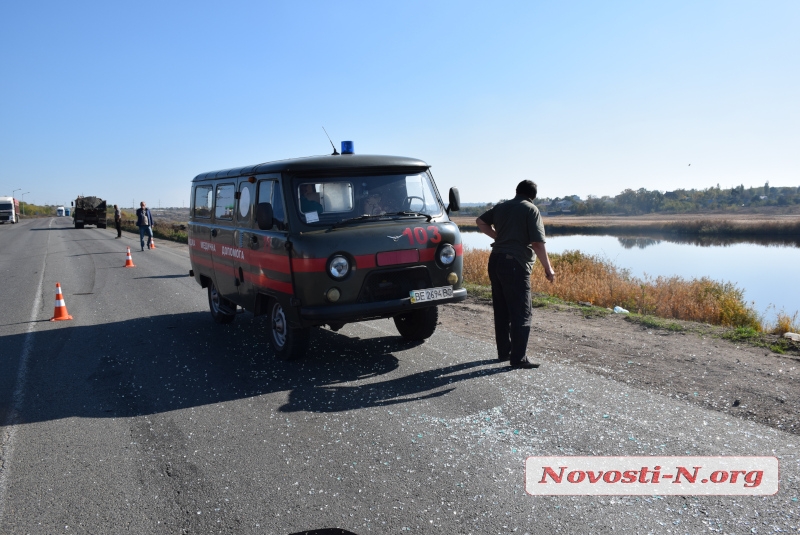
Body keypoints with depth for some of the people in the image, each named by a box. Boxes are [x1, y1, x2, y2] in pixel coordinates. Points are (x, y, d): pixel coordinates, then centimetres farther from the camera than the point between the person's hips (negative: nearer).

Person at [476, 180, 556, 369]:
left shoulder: (501, 207, 13)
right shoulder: (531, 210, -5)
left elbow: (481, 222, 20)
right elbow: (538, 243, -12)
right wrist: (548, 268, -5)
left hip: (496, 261, 7)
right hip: (515, 264, -7)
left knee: (501, 311, 14)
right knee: (521, 314, -1)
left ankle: (504, 352, 23)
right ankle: (518, 358, 1)